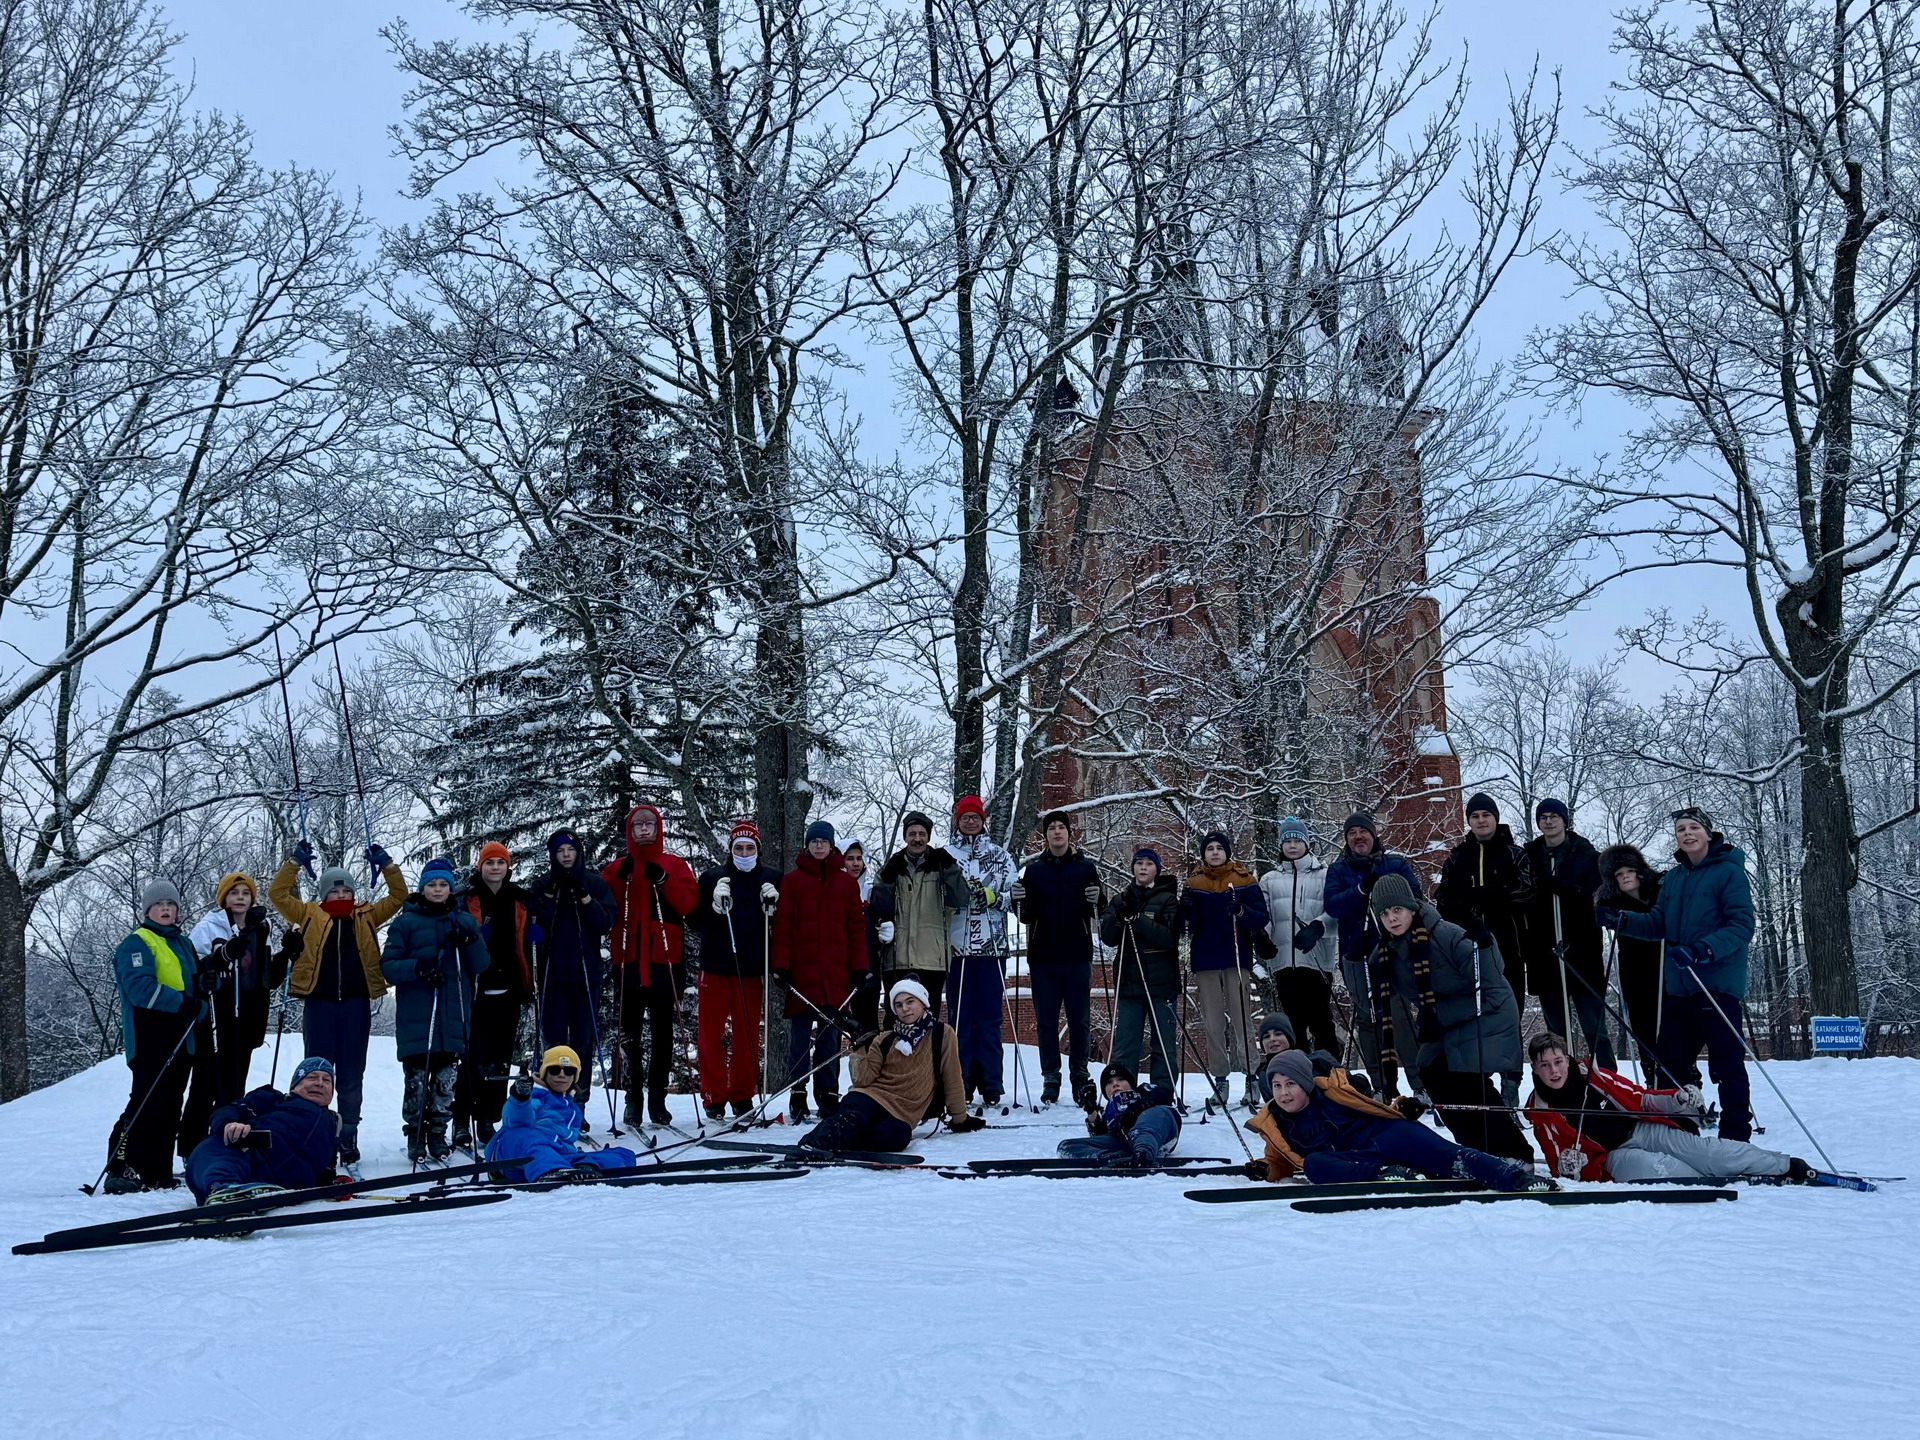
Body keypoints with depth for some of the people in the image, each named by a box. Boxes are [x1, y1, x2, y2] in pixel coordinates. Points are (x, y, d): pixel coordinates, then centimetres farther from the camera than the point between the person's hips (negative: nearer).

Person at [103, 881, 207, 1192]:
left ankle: (158, 1173, 14)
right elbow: (140, 987, -18)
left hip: (181, 1041, 8)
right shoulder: (137, 944, -4)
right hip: (150, 1040, -8)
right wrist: (182, 1002, -23)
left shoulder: (183, 944, 21)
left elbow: (198, 986, 23)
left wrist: (199, 1009, 2)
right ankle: (121, 1169, -12)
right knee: (147, 1103, -15)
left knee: (169, 1107, 9)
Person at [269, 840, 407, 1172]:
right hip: (319, 1004, -1)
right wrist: (295, 863, -3)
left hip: (355, 1005, 1)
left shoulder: (366, 917, 10)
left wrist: (386, 865, 1)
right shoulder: (310, 915, 7)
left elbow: (398, 896, 12)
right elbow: (278, 894, 4)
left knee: (351, 1078, 6)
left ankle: (348, 1140, 13)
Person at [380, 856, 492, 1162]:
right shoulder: (406, 921, 4)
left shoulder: (464, 920, 12)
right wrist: (418, 968, -19)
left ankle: (438, 1134, 15)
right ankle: (416, 1137, 8)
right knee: (417, 1079, -3)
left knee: (445, 1080, 4)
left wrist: (469, 941, -12)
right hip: (416, 1017, -2)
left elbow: (480, 966, 7)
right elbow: (388, 965, -2)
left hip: (453, 1015, 2)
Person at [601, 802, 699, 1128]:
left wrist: (663, 880, -14)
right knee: (629, 1031, -1)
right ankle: (632, 1099, 3)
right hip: (628, 959, 1)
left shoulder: (676, 866, 10)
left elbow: (689, 903, -3)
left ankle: (658, 1098, 8)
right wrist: (619, 879, -11)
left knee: (662, 1031, 2)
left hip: (664, 959, -1)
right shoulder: (616, 868, 13)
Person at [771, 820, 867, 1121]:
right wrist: (781, 965, -6)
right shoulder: (791, 880, 6)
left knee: (830, 1037, 4)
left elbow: (857, 926, 10)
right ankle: (797, 1098, 5)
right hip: (801, 972, -1)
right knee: (799, 1036, 0)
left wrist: (859, 967, 3)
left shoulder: (846, 882, 11)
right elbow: (782, 925, 2)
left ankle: (828, 1096, 9)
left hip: (835, 973, 1)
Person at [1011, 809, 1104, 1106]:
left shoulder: (1086, 867, 6)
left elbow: (1101, 913, 7)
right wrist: (1019, 901, -13)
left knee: (1080, 1019, 1)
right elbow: (1027, 917, 7)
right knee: (1046, 1020, 4)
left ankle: (1080, 1076, 6)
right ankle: (1050, 1079, 9)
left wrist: (1097, 900, -15)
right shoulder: (1033, 869, 9)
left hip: (1077, 956, -1)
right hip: (1043, 956, 1)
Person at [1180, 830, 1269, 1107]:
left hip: (1237, 958, -2)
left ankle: (1251, 1075, -1)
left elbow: (1261, 918, -2)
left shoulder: (1245, 880, 3)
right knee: (1212, 1021, 4)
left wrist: (1241, 912, -21)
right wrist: (1187, 910, -14)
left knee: (1241, 1017, -5)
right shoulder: (1193, 882, 9)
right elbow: (1186, 925, 7)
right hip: (1205, 960, 2)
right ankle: (1220, 1078, 8)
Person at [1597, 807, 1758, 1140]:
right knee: (1667, 1063, 11)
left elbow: (1742, 925, -14)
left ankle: (1736, 1139, 6)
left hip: (1719, 986, -7)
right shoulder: (1673, 877, 14)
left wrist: (1702, 950, -27)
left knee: (1727, 1066, -2)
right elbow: (1658, 925, 14)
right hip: (1679, 987, 7)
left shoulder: (1729, 872, -6)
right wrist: (1620, 920, -3)